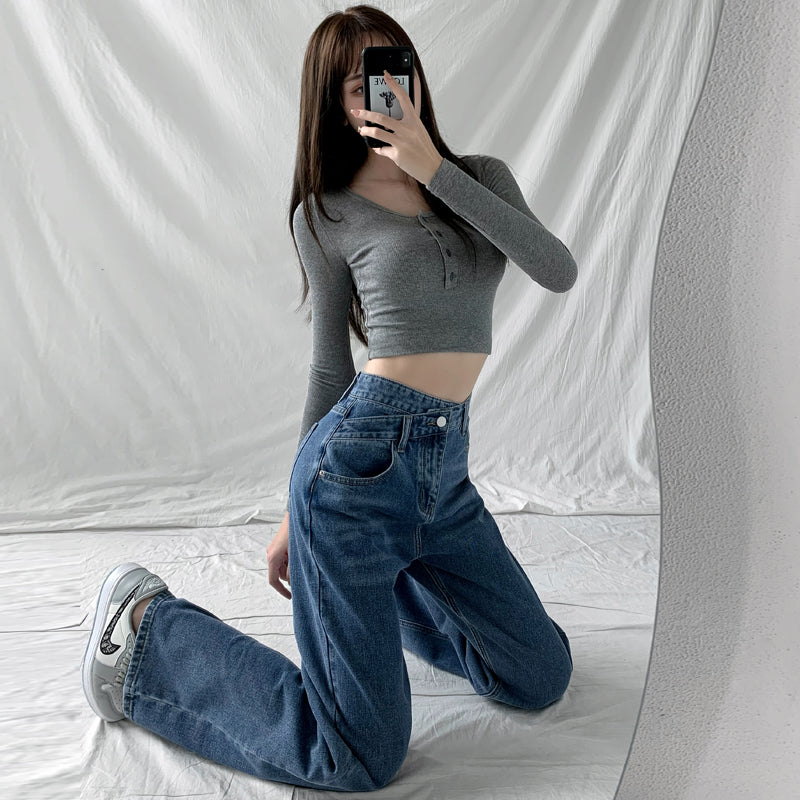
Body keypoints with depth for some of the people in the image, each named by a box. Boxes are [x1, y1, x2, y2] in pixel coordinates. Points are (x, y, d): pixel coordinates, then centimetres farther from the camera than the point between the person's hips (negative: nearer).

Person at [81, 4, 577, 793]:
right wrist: (297, 513, 12)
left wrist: (436, 170, -10)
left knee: (540, 677, 15)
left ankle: (388, 584, 35)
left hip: (444, 466, 6)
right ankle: (149, 628, 17)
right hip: (363, 457, -5)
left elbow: (558, 271, -6)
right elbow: (329, 370, 7)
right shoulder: (326, 214, 2)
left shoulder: (478, 177, 12)